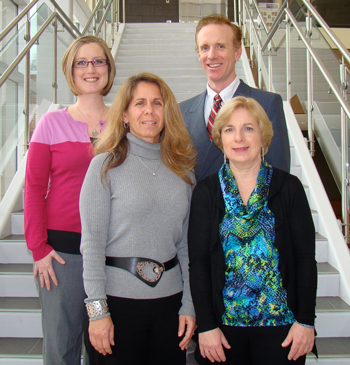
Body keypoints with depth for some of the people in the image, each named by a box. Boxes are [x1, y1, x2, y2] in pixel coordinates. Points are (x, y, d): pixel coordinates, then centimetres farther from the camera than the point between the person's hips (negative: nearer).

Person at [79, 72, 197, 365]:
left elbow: (186, 243, 6)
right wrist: (97, 310, -11)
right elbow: (92, 242, -8)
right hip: (118, 298, -3)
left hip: (169, 298, 4)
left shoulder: (183, 169, 6)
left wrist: (189, 305, 3)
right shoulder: (105, 165, -5)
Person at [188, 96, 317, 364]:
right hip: (224, 323, 1)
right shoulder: (206, 192, -2)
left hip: (281, 322, 0)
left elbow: (306, 257, -1)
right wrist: (206, 325, -7)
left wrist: (306, 320, -5)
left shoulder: (289, 187, -3)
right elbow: (198, 262, -3)